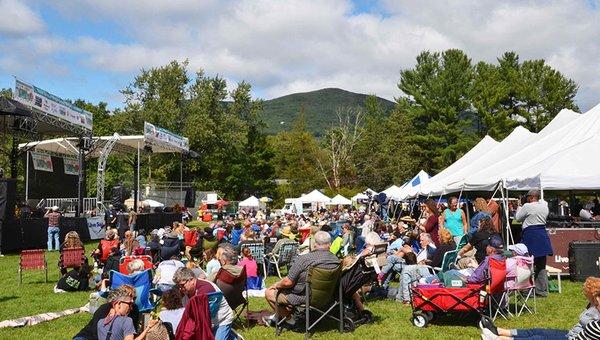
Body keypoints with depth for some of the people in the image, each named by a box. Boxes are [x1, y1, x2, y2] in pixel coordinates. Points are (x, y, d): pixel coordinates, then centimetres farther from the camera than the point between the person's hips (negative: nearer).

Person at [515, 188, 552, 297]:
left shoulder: (527, 206, -11)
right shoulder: (544, 206, 9)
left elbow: (517, 217, -1)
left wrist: (519, 207, 15)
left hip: (531, 235, -7)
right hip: (543, 235, 7)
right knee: (541, 265, 12)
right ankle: (542, 290, 17)